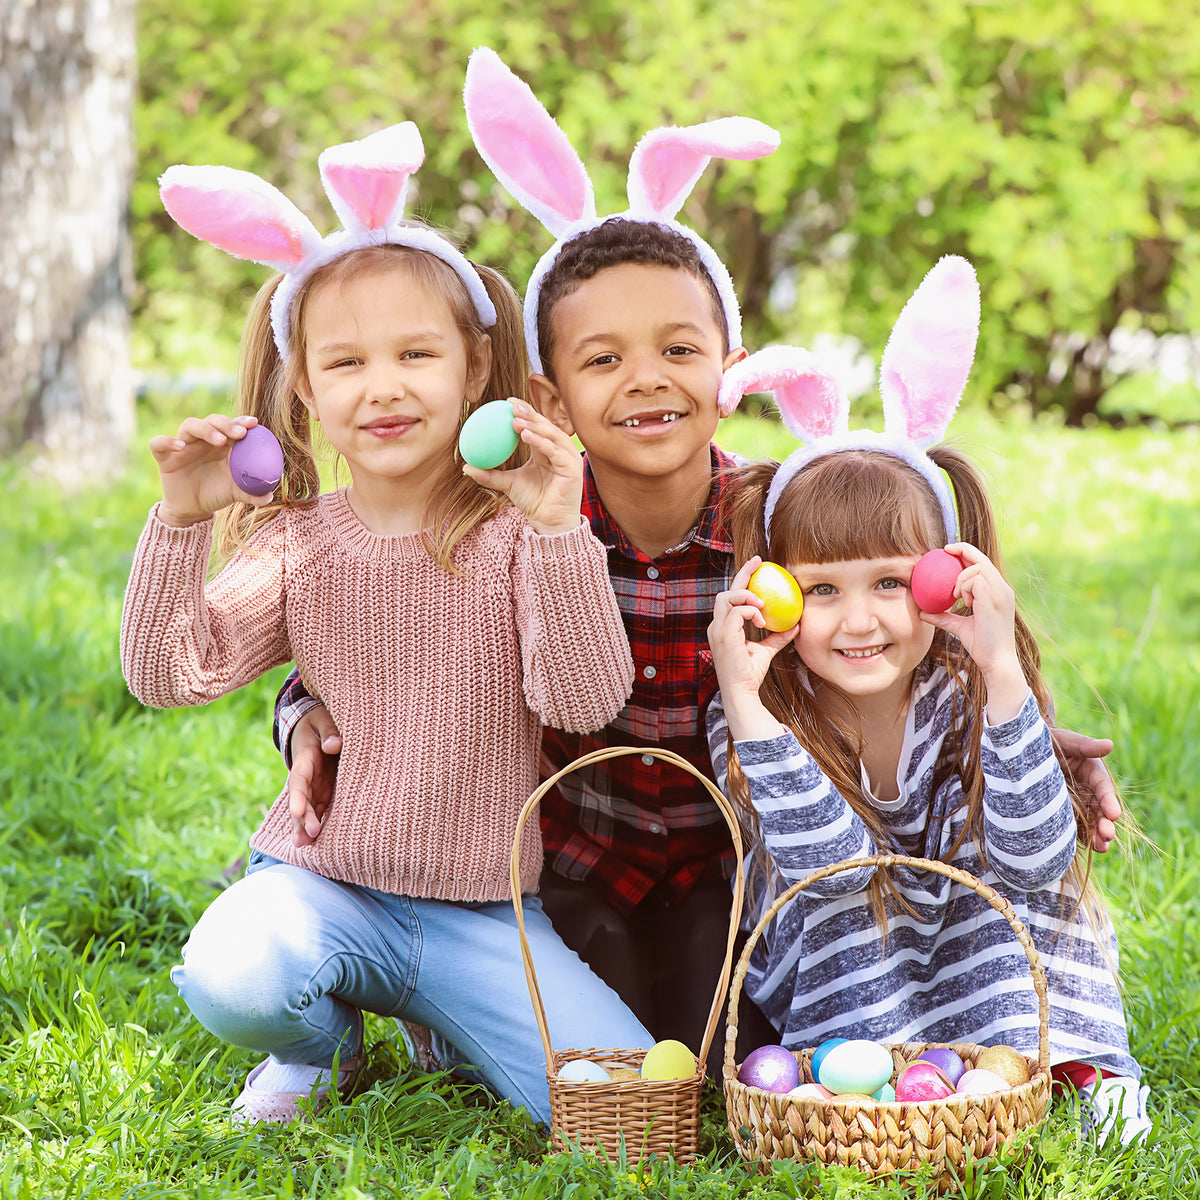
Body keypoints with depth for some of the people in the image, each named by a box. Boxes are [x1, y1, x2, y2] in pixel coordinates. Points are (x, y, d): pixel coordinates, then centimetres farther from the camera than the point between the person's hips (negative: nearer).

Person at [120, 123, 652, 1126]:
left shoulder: (515, 532, -5)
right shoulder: (297, 543, 2)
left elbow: (587, 703, -17)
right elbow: (168, 675, -6)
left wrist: (558, 532, -28)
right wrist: (182, 521, -18)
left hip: (483, 912, 0)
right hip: (322, 886, 0)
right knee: (230, 977, -34)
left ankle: (445, 1023, 16)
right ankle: (323, 1042, 6)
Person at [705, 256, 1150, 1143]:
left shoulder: (969, 694, -19)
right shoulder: (758, 713, -20)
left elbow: (1038, 860, -32)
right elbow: (829, 856, -35)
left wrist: (1001, 670, -40)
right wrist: (743, 696, -43)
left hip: (990, 962, 1)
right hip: (833, 971, 0)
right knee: (834, 879, -26)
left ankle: (1075, 1064, -18)